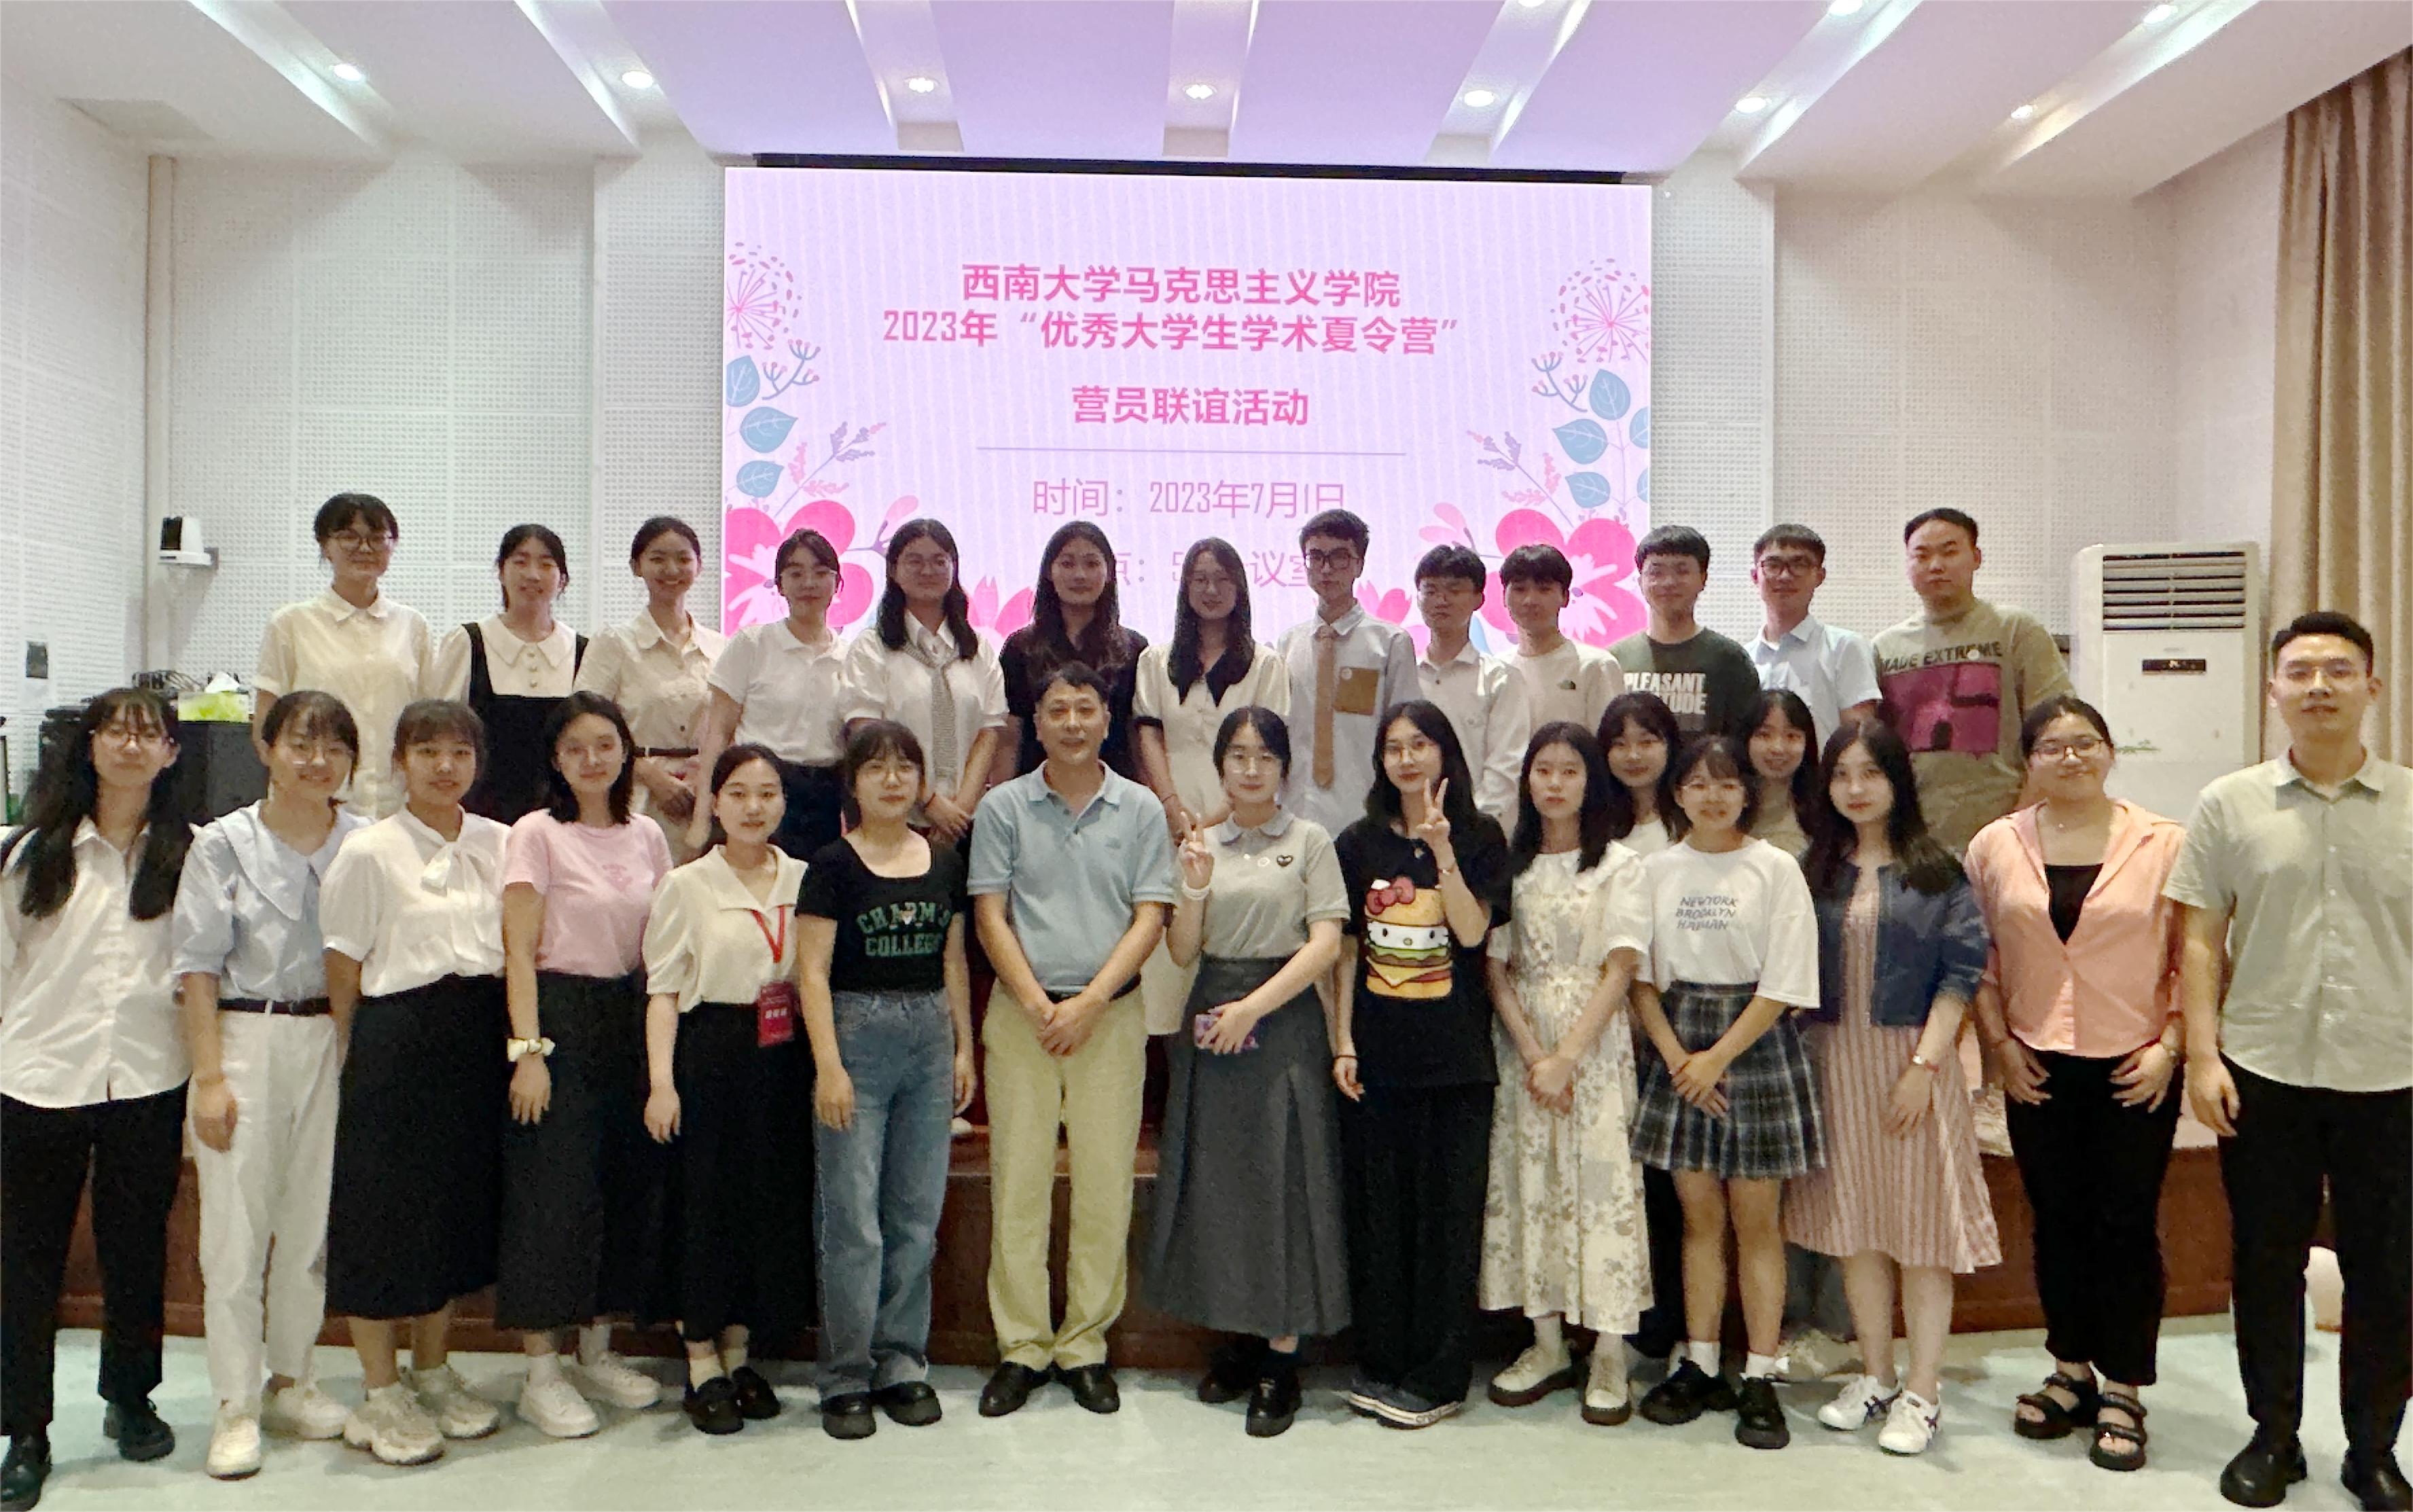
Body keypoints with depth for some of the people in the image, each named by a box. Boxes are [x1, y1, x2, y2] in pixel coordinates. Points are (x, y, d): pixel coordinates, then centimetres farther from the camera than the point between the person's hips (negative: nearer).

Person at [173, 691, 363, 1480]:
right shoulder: (223, 844, -3)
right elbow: (199, 966, -3)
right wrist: (209, 1076, -8)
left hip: (332, 1040, 2)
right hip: (246, 1037, -2)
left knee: (312, 1220, 10)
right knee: (236, 1227, 0)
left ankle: (292, 1382, 26)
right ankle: (236, 1407, 12)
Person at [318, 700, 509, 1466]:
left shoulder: (498, 844, 6)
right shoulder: (369, 851, -5)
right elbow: (342, 969, -4)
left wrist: (514, 1041, 7)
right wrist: (359, 1058, -6)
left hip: (480, 1041, 4)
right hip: (397, 1039, -4)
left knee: (460, 1202, 12)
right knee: (384, 1206, 2)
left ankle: (432, 1373, 28)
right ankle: (380, 1393, 16)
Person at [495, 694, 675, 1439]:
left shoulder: (647, 837, 9)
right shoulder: (537, 834, -6)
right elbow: (519, 952, -9)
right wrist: (528, 1049, -16)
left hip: (630, 1020, 5)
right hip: (559, 1016, -5)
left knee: (628, 1182, 9)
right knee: (553, 1189, -4)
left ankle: (597, 1351, 23)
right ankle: (540, 1372, 8)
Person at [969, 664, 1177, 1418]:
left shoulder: (1140, 810, 5)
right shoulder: (1003, 807, 5)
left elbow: (1149, 919, 1)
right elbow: (990, 916, 1)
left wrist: (1088, 1002, -10)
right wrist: (1038, 1005, -10)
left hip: (1111, 1013, 0)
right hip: (1021, 1013, 0)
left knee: (1106, 1186, 3)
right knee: (1018, 1183, 2)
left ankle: (1085, 1346, 15)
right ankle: (1021, 1348, 13)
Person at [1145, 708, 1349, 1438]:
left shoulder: (1310, 842, 2)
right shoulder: (1201, 844, 10)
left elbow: (1325, 944, -7)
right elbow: (1183, 953, 7)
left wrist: (1252, 1008, -14)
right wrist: (1195, 890, -11)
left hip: (1285, 1020, -3)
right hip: (1213, 1017, 4)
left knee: (1283, 1178, -4)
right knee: (1217, 1179, 5)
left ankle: (1282, 1358, 5)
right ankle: (1240, 1336, 19)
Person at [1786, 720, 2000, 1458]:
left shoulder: (1937, 871, -3)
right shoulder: (1815, 871, 7)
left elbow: (1961, 971, -7)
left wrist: (1924, 1065, -14)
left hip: (1911, 1057, -3)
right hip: (1834, 1059, 4)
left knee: (1920, 1220, 1)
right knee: (1854, 1221, 9)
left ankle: (1922, 1391, 11)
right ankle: (1875, 1376, 22)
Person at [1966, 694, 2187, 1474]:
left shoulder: (2166, 844, -4)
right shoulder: (1995, 846, 2)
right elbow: (1978, 957, 7)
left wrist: (2170, 1045, -9)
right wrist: (1999, 1041, 1)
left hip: (2133, 1069, -2)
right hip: (2037, 1067, 2)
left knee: (2126, 1226, 2)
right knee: (2058, 1223, 11)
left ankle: (2122, 1394, 17)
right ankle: (2071, 1374, 27)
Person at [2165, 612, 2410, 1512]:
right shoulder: (2230, 806, 1)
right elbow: (2200, 940, 2)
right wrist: (2202, 1056, -4)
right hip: (2263, 1074, 0)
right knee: (2267, 1266, 10)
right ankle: (2273, 1437, 26)